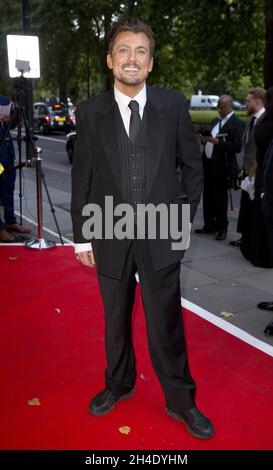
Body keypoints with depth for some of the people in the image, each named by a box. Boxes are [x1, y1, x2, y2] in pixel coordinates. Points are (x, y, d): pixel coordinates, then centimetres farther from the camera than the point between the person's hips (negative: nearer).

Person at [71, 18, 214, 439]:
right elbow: (82, 178, 1)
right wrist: (82, 236, 1)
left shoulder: (174, 106, -1)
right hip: (110, 237, 1)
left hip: (161, 237, -1)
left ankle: (180, 400, 27)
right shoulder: (90, 112, -1)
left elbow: (192, 165, 7)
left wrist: (185, 216, 2)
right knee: (116, 320, 17)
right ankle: (118, 384, 40)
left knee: (166, 323, 7)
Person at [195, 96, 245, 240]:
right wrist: (205, 138, 0)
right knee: (208, 197, 12)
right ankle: (209, 225, 24)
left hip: (222, 167, -7)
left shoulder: (237, 123, -8)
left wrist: (216, 141, -22)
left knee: (220, 199, 0)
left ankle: (222, 228, 13)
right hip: (208, 164, 7)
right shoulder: (215, 121, 16)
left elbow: (237, 147, -18)